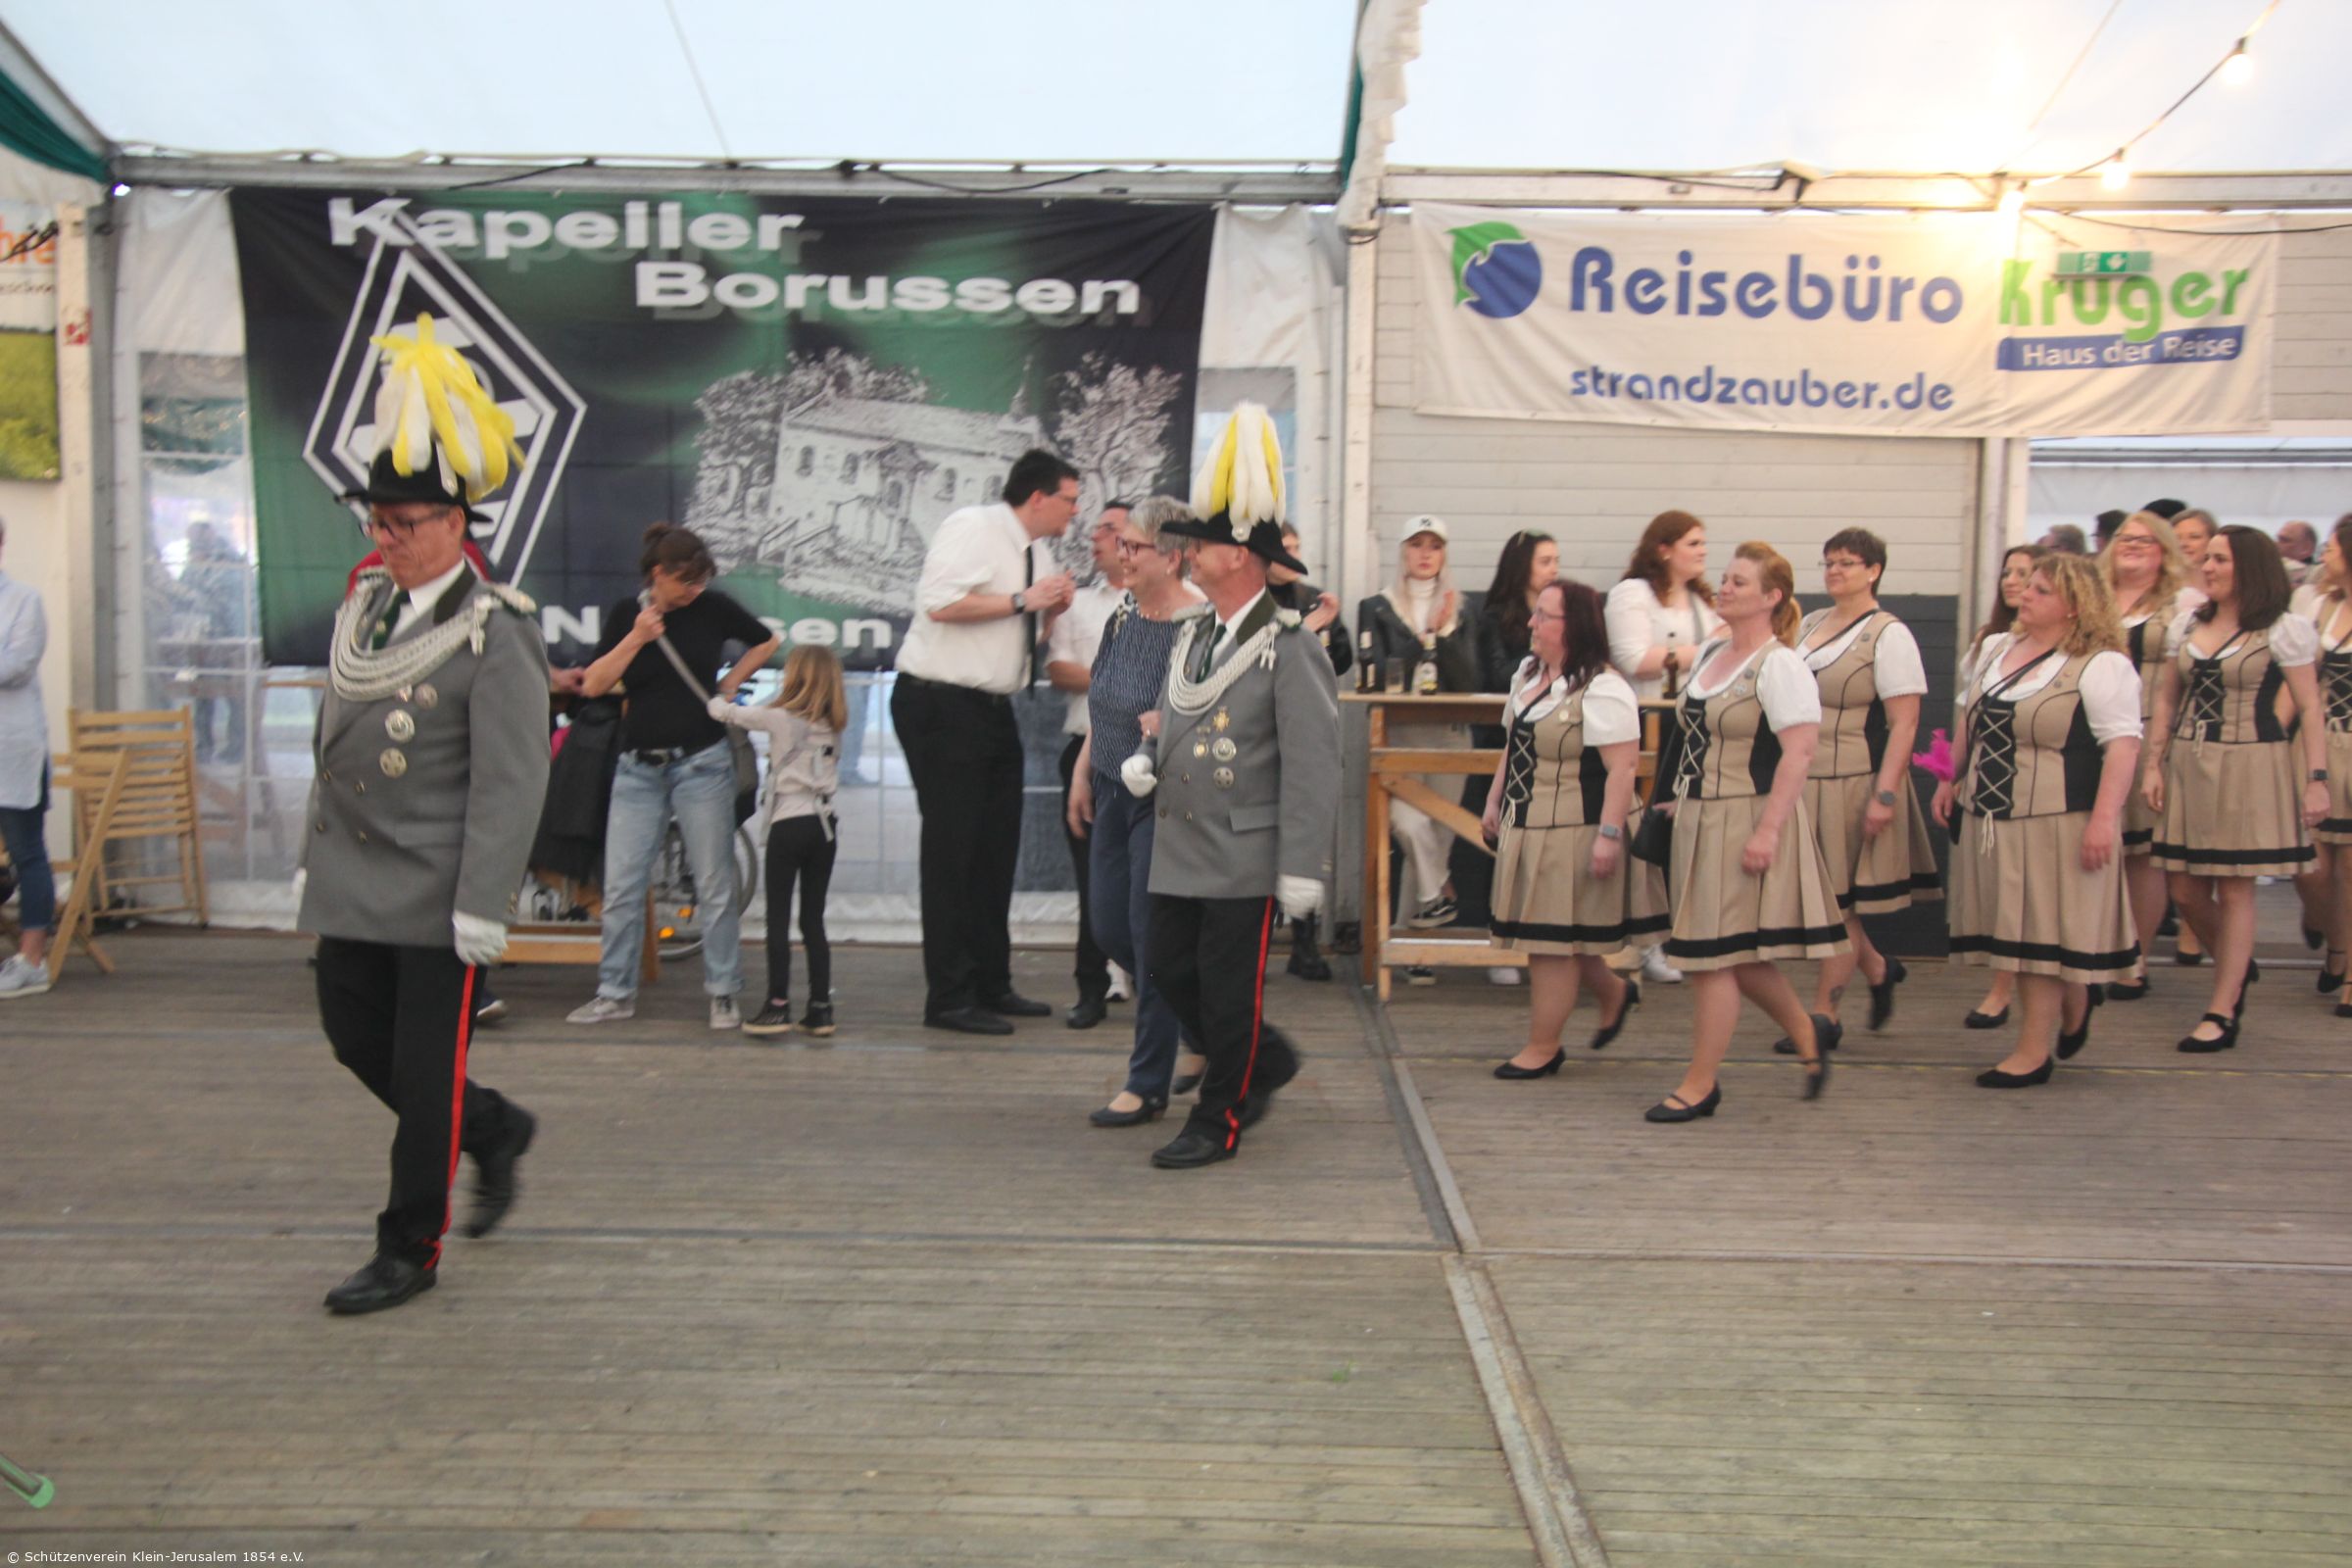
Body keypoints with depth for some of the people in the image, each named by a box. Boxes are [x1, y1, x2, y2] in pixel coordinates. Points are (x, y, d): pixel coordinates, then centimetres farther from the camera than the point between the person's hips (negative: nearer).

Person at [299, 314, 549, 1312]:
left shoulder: (495, 633, -13)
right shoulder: (361, 610, 10)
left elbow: (511, 782, -17)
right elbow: (331, 748, 18)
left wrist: (482, 907, -19)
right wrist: (314, 858, 18)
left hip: (436, 898, -7)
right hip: (352, 886, 8)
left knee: (424, 1071, 3)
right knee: (356, 1042, 15)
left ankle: (409, 1251, 18)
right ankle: (495, 1130, 37)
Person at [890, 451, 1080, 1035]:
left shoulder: (1037, 553, 15)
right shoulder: (973, 528, -12)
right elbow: (939, 603, -25)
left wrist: (1052, 609, 5)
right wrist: (1022, 600, -19)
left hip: (992, 710, 9)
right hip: (942, 706, -9)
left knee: (996, 850, 12)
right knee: (953, 849, -6)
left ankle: (991, 986, 23)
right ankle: (949, 999, 2)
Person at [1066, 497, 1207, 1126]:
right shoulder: (1122, 618, 10)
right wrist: (1082, 773, 15)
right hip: (1114, 794, 9)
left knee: (1152, 936, -3)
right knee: (1111, 930, 11)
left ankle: (1149, 1084, 11)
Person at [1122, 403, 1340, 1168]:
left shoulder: (1290, 648, -13)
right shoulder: (1192, 634, 11)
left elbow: (1312, 767, -15)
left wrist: (1302, 870, -18)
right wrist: (1144, 760, 2)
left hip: (1245, 858, -8)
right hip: (1177, 850, 8)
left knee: (1228, 990, 2)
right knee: (1172, 974, 13)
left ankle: (1217, 1123, 19)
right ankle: (1265, 1060, 35)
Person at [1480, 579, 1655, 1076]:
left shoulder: (1602, 690, -17)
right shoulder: (1527, 674, 11)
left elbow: (1621, 769, -21)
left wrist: (1609, 835, -25)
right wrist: (1494, 802, 18)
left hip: (1572, 832, -9)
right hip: (1527, 828, 9)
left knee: (1552, 941, -1)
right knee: (1558, 937, 16)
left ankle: (1543, 1047, 12)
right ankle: (1614, 992, 40)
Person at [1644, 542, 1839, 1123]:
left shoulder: (1781, 665, -12)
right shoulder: (1709, 653, 13)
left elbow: (1798, 754, -19)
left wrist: (1768, 831, -23)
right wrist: (1673, 799, 15)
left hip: (1746, 821, -8)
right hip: (1698, 819, 8)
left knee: (1717, 953, -3)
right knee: (1733, 953, 15)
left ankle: (1699, 1084, 8)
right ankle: (1805, 1031, 36)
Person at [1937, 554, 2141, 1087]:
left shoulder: (2102, 666, -10)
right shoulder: (1995, 648, 12)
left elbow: (2123, 744, -16)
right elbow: (1970, 720, 22)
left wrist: (2104, 818, -23)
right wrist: (1953, 779, 19)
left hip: (2056, 824, -7)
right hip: (1988, 820, 7)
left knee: (2041, 933, -1)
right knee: (2016, 930, 13)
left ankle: (2033, 1051, 9)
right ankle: (2075, 999, 38)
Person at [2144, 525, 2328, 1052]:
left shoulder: (2285, 629, -4)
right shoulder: (2189, 624, 10)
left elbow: (2310, 709, -6)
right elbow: (2167, 698, 14)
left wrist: (2316, 779, -11)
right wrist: (2153, 763, 7)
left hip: (2250, 768, -5)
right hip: (2188, 765, 5)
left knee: (2233, 890, -1)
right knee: (2185, 891, 6)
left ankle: (2222, 1014, 6)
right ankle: (2239, 968, 34)